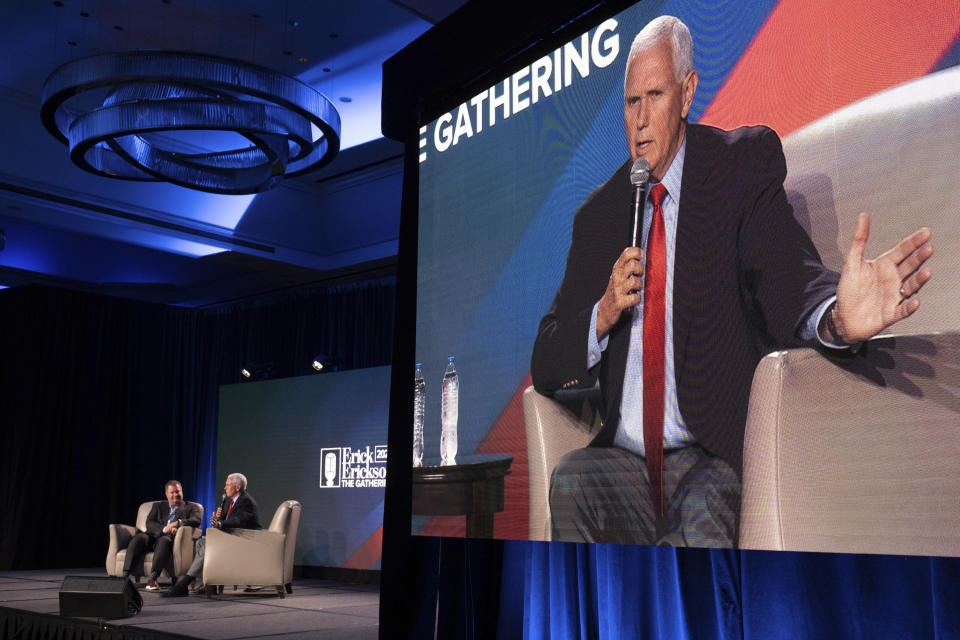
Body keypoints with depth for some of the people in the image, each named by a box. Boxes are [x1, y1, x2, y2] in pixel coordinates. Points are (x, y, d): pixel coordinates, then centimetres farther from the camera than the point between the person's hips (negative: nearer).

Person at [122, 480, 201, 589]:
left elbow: (196, 521, -3)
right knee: (138, 538, -29)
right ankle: (125, 576, -36)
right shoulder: (158, 506, 25)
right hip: (154, 537, 3)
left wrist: (178, 523, -20)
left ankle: (152, 578, -48)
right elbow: (149, 523, 7)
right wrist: (164, 529, -14)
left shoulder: (191, 507, 19)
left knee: (164, 540, -37)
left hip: (172, 538, -2)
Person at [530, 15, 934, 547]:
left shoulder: (744, 161, 5)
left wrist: (836, 317, -37)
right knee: (571, 479, -28)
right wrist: (604, 314, -9)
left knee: (703, 515, -34)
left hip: (713, 461, -3)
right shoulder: (597, 216, 13)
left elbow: (784, 274, -13)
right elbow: (545, 368, 12)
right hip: (624, 461, 3)